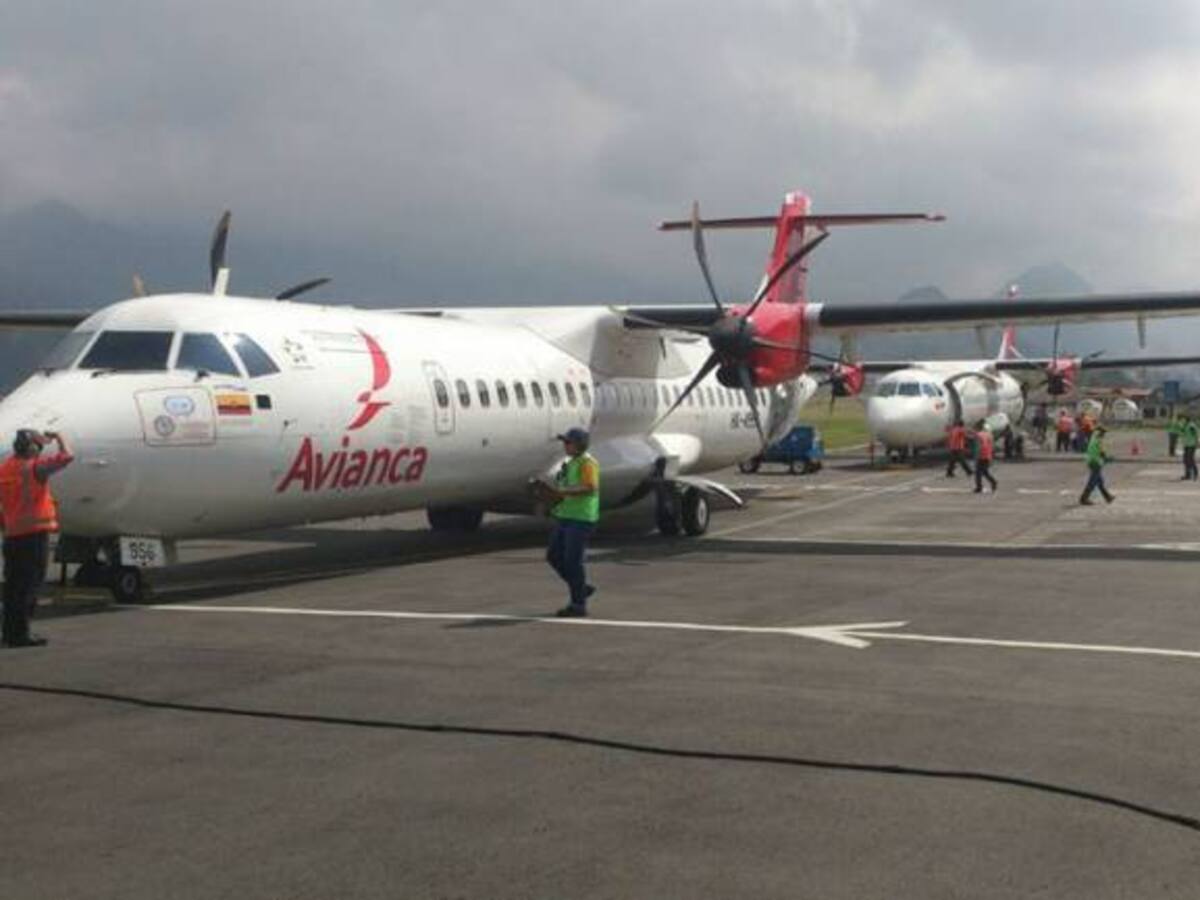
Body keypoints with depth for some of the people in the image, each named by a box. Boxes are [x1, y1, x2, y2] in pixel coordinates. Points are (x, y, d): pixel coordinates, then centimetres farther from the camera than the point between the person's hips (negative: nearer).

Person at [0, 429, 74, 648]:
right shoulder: (34, 467, -11)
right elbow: (66, 457, -12)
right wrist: (59, 438, 5)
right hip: (35, 531, -7)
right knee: (30, 584, -4)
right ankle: (20, 633, -6)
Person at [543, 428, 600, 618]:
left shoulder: (587, 462, -11)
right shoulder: (571, 462, 18)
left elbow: (590, 487, -24)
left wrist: (563, 492, -26)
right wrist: (557, 499, 9)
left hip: (581, 518, -10)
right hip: (565, 516, 10)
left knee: (573, 561, -7)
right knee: (554, 556, 11)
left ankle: (578, 604, 1)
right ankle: (582, 588, 23)